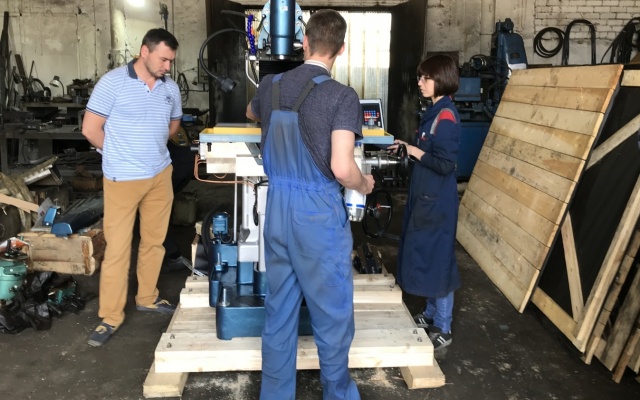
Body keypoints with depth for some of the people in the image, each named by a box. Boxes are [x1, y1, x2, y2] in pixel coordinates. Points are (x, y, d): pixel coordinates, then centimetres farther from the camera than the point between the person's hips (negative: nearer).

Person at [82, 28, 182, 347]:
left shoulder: (171, 88, 5)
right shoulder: (113, 82, -10)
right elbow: (90, 129, -8)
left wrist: (150, 147, 12)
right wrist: (122, 155, 3)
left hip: (160, 175, 5)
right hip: (122, 179, -5)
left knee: (154, 241, 14)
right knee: (117, 248, 0)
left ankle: (147, 299, 32)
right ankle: (111, 317, 12)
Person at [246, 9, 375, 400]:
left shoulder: (270, 86, 3)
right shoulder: (341, 96, -14)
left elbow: (252, 113, 27)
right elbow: (342, 169, -23)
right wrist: (364, 184, -1)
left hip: (278, 209, 6)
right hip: (320, 214, -5)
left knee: (279, 309, 17)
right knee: (332, 312, 12)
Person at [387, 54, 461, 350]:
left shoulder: (446, 116, -19)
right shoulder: (435, 111, 11)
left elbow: (444, 164, -23)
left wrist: (414, 151, -14)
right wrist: (408, 147, 4)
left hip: (437, 200, -10)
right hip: (425, 196, 10)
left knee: (437, 261, -1)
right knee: (425, 256, 18)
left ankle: (443, 330, 13)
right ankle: (431, 315, 33)